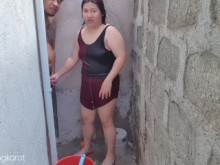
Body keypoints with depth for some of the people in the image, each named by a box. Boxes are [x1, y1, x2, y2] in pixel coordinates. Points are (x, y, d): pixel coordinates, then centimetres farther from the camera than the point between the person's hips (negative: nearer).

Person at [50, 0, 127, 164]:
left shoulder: (110, 32, -16)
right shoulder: (81, 33, 5)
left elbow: (121, 57, -21)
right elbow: (73, 58, 15)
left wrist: (108, 80, -25)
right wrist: (59, 74, 12)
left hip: (105, 84, -6)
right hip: (87, 83, 6)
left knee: (106, 121, 6)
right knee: (86, 119, 19)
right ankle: (86, 148, 43)